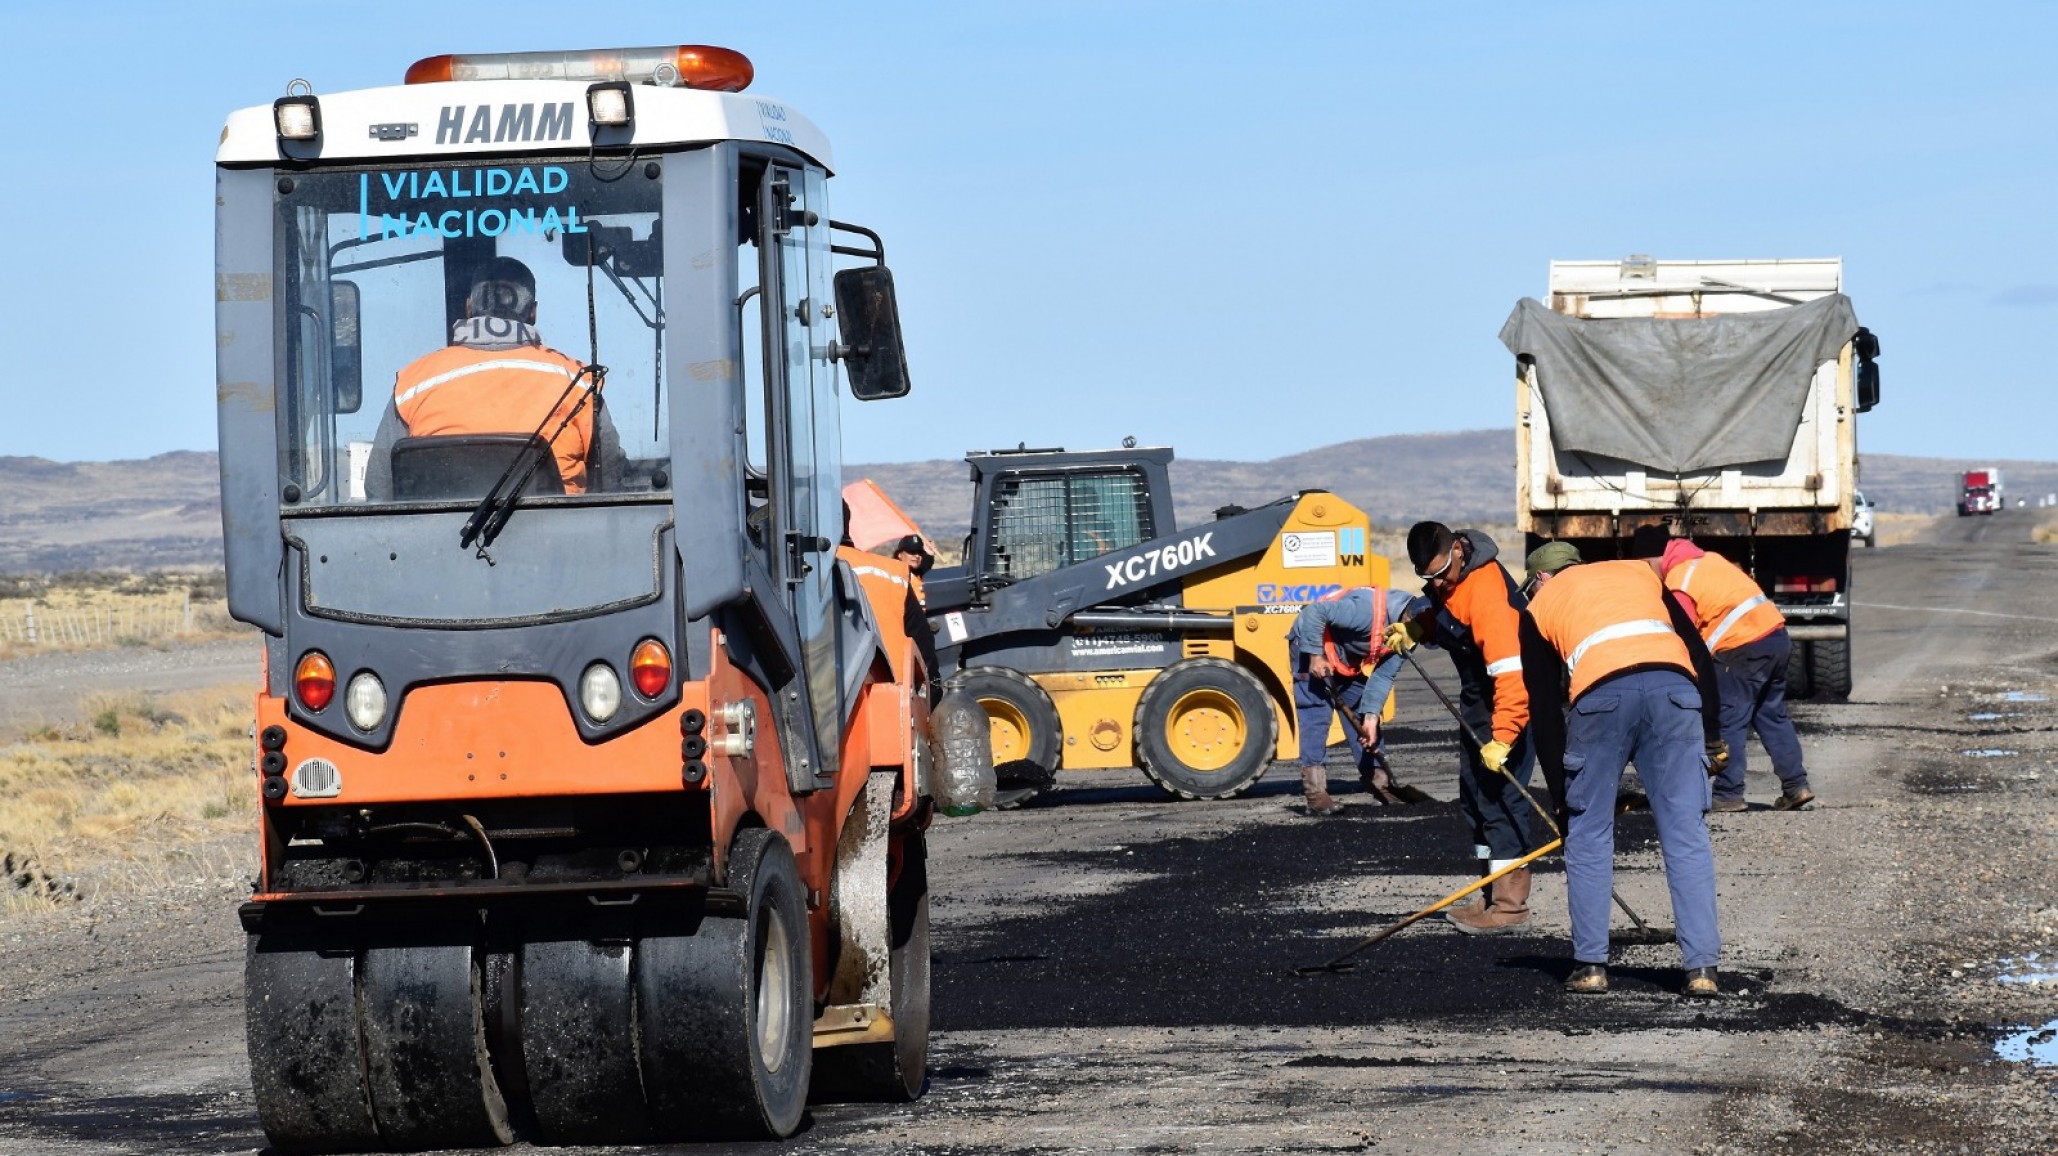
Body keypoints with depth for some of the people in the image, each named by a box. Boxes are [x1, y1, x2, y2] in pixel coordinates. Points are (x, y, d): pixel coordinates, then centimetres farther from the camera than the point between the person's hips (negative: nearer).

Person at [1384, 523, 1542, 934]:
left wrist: (1502, 737, -40)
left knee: (1498, 791, -14)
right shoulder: (1446, 581, -3)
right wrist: (1416, 628, -2)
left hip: (1510, 699, -10)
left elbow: (1510, 672, -37)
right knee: (1474, 792, 14)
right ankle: (1493, 896, 23)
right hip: (1477, 696, 10)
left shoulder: (1487, 592, -32)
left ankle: (1511, 904, -9)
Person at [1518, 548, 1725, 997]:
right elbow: (1698, 651, 21)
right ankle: (1701, 967, 1)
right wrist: (1709, 733, 20)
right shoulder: (1642, 573, 33)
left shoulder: (1539, 606, 27)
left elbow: (1543, 711, 21)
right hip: (1674, 687, 2)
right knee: (1687, 836, 5)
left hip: (1600, 694, -2)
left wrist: (1561, 795, 23)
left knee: (1588, 837, 13)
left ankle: (1590, 964, 13)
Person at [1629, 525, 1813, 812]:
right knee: (1772, 715, 16)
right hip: (1776, 634, 9)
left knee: (1728, 722, 0)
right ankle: (1796, 785, 16)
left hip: (1744, 648, -9)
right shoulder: (1708, 558, 17)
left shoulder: (1679, 584, -9)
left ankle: (1728, 794, 1)